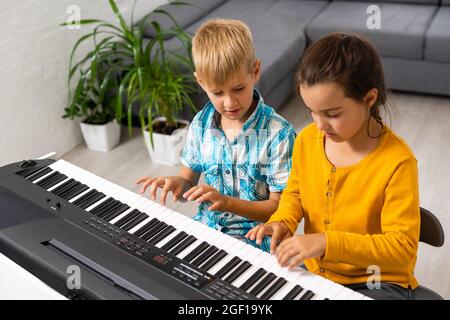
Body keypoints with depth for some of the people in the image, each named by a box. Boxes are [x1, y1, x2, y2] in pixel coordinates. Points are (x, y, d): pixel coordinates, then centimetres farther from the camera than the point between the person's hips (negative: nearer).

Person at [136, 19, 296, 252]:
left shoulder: (278, 134, -15)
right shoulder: (201, 124, 0)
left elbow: (278, 207, -12)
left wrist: (227, 202, -26)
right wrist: (177, 182, -13)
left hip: (252, 237, -5)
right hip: (204, 226, 5)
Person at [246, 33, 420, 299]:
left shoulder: (397, 162, -22)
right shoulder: (307, 140, -6)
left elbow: (403, 247, -22)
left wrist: (327, 243, -31)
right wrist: (282, 221, -8)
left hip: (379, 283, -5)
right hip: (314, 273, 5)